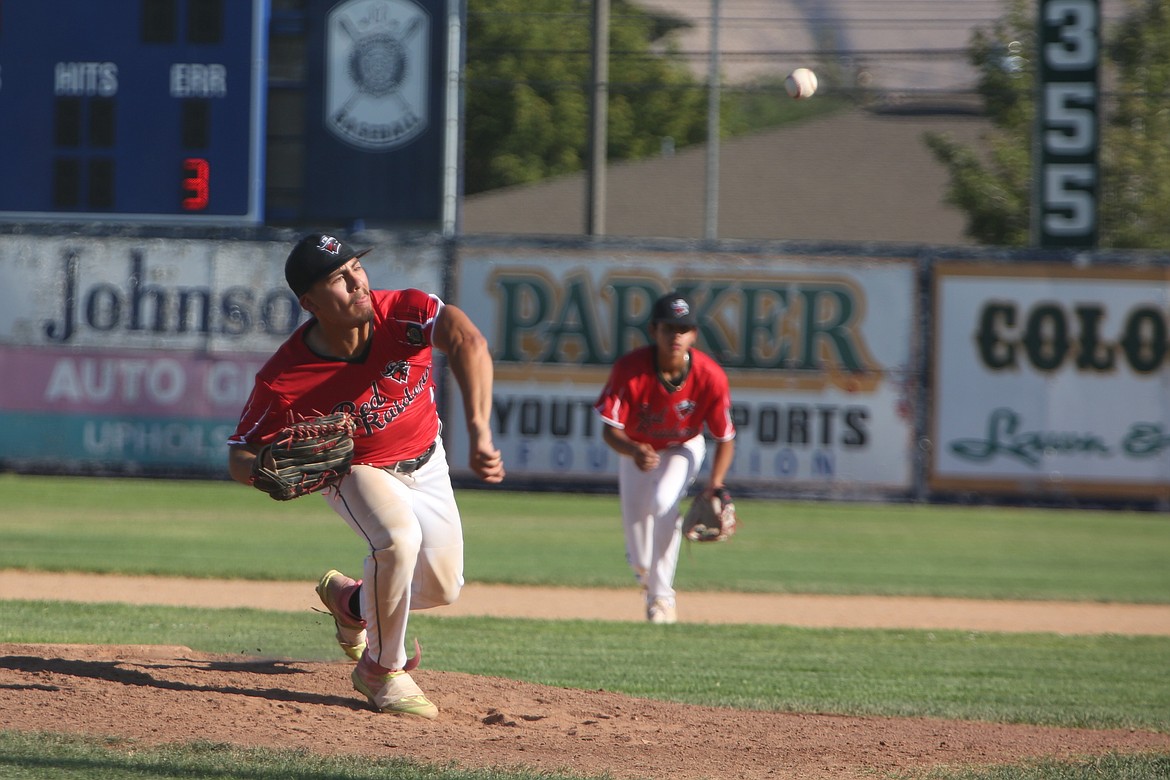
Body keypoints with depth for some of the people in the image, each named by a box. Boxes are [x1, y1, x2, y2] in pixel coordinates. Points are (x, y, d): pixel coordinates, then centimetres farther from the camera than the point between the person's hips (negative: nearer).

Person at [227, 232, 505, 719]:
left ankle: (348, 599, 41)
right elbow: (239, 455, -20)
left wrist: (478, 431, -65)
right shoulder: (282, 380, -32)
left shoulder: (403, 313, -32)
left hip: (425, 463, 3)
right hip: (354, 471, -3)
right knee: (398, 537, -32)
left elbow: (467, 343, -51)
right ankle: (382, 671, -9)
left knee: (441, 587, 6)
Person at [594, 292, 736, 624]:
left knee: (663, 502, -29)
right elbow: (610, 430, -30)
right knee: (635, 517, 3)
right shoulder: (629, 369, -32)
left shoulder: (711, 377, -30)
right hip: (636, 448, 1)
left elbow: (725, 439, -19)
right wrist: (634, 452, -52)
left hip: (684, 448, -1)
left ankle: (662, 596, -16)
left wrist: (715, 484, -34)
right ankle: (645, 573, 43)